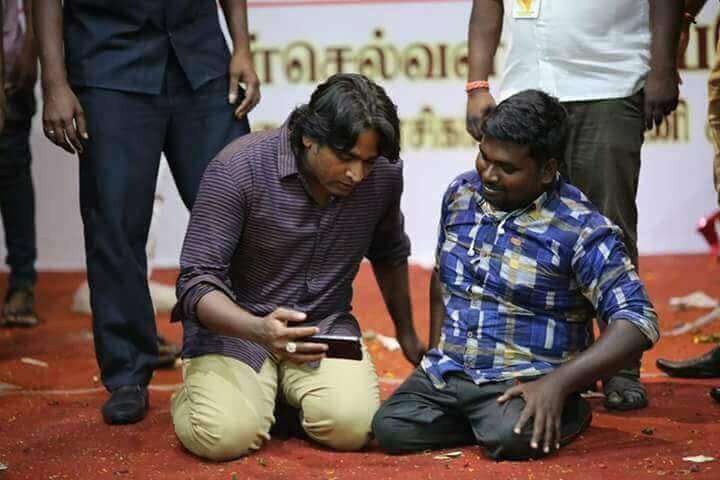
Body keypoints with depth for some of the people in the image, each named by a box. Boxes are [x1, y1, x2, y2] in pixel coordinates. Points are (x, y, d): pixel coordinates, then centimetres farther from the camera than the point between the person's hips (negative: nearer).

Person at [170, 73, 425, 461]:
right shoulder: (238, 170, -21)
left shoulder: (384, 173, -6)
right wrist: (260, 331, -41)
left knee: (353, 426, -26)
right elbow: (196, 283, -22)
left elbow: (389, 253, 17)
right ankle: (195, 393, 9)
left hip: (326, 327, 3)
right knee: (226, 436, -29)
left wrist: (406, 334, 28)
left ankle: (285, 392, 9)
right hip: (235, 327, -3)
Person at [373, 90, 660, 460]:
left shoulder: (581, 230, -13)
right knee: (390, 430, -20)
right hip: (446, 372, 5)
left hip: (525, 381, -5)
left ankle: (564, 414, 0)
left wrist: (557, 384, -25)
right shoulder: (460, 194, 5)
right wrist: (435, 355, 12)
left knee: (512, 439, -35)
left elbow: (637, 322, -17)